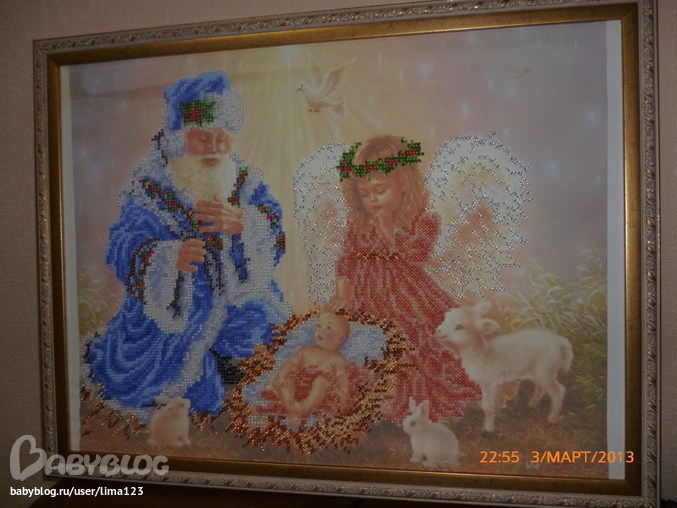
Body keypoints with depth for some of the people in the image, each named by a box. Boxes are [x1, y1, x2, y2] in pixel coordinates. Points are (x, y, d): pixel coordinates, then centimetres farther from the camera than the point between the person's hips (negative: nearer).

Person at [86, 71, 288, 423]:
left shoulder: (246, 181, -1)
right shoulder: (150, 189, -12)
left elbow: (274, 236, -10)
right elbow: (124, 251, -19)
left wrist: (240, 222, -32)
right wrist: (172, 257, -41)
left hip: (239, 308, 3)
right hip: (170, 314, -2)